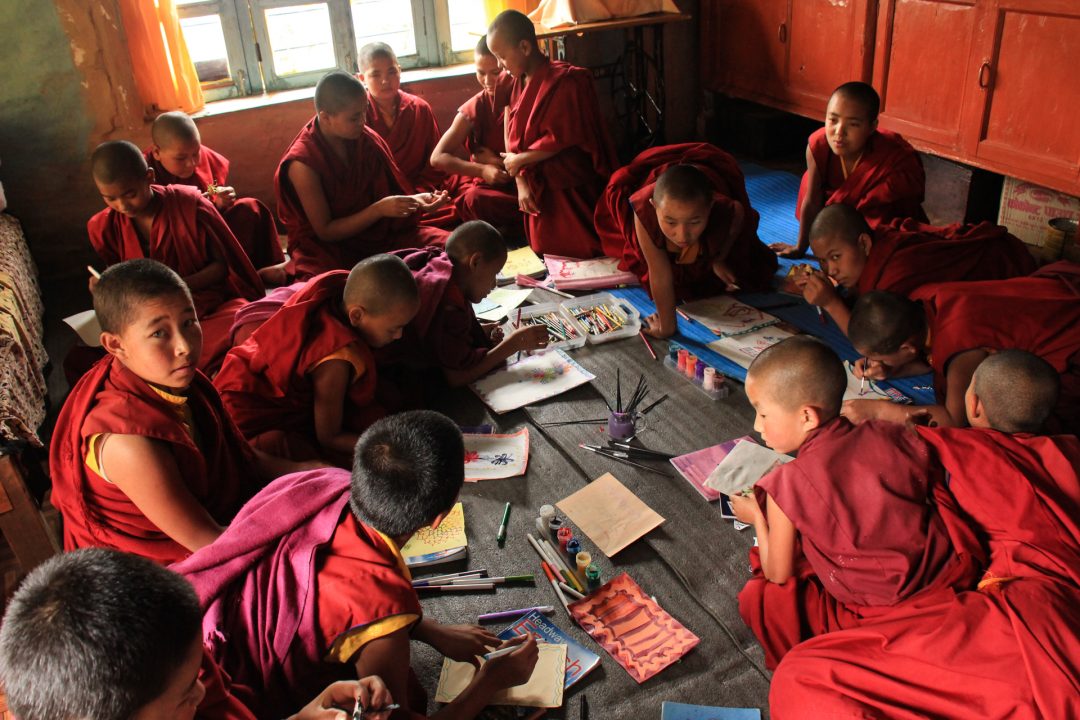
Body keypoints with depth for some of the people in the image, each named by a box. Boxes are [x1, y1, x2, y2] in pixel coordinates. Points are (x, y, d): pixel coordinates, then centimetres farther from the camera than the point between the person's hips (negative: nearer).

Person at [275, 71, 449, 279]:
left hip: (379, 233, 6)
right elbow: (325, 232, -14)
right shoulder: (302, 163, -17)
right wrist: (379, 209, -24)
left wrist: (415, 200, -12)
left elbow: (388, 191, 9)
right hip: (330, 247, -6)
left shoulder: (365, 138, -2)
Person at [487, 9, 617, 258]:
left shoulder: (563, 80, -16)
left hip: (571, 193, -7)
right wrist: (521, 182, -7)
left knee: (580, 257, -2)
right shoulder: (520, 83, 8)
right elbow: (514, 140, 5)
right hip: (539, 192, 7)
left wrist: (519, 160, -9)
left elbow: (558, 140, -19)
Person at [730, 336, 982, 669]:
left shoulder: (789, 484, -15)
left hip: (880, 622, -6)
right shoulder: (889, 436, -3)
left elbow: (778, 575, -2)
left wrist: (756, 516, 15)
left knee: (757, 596, 3)